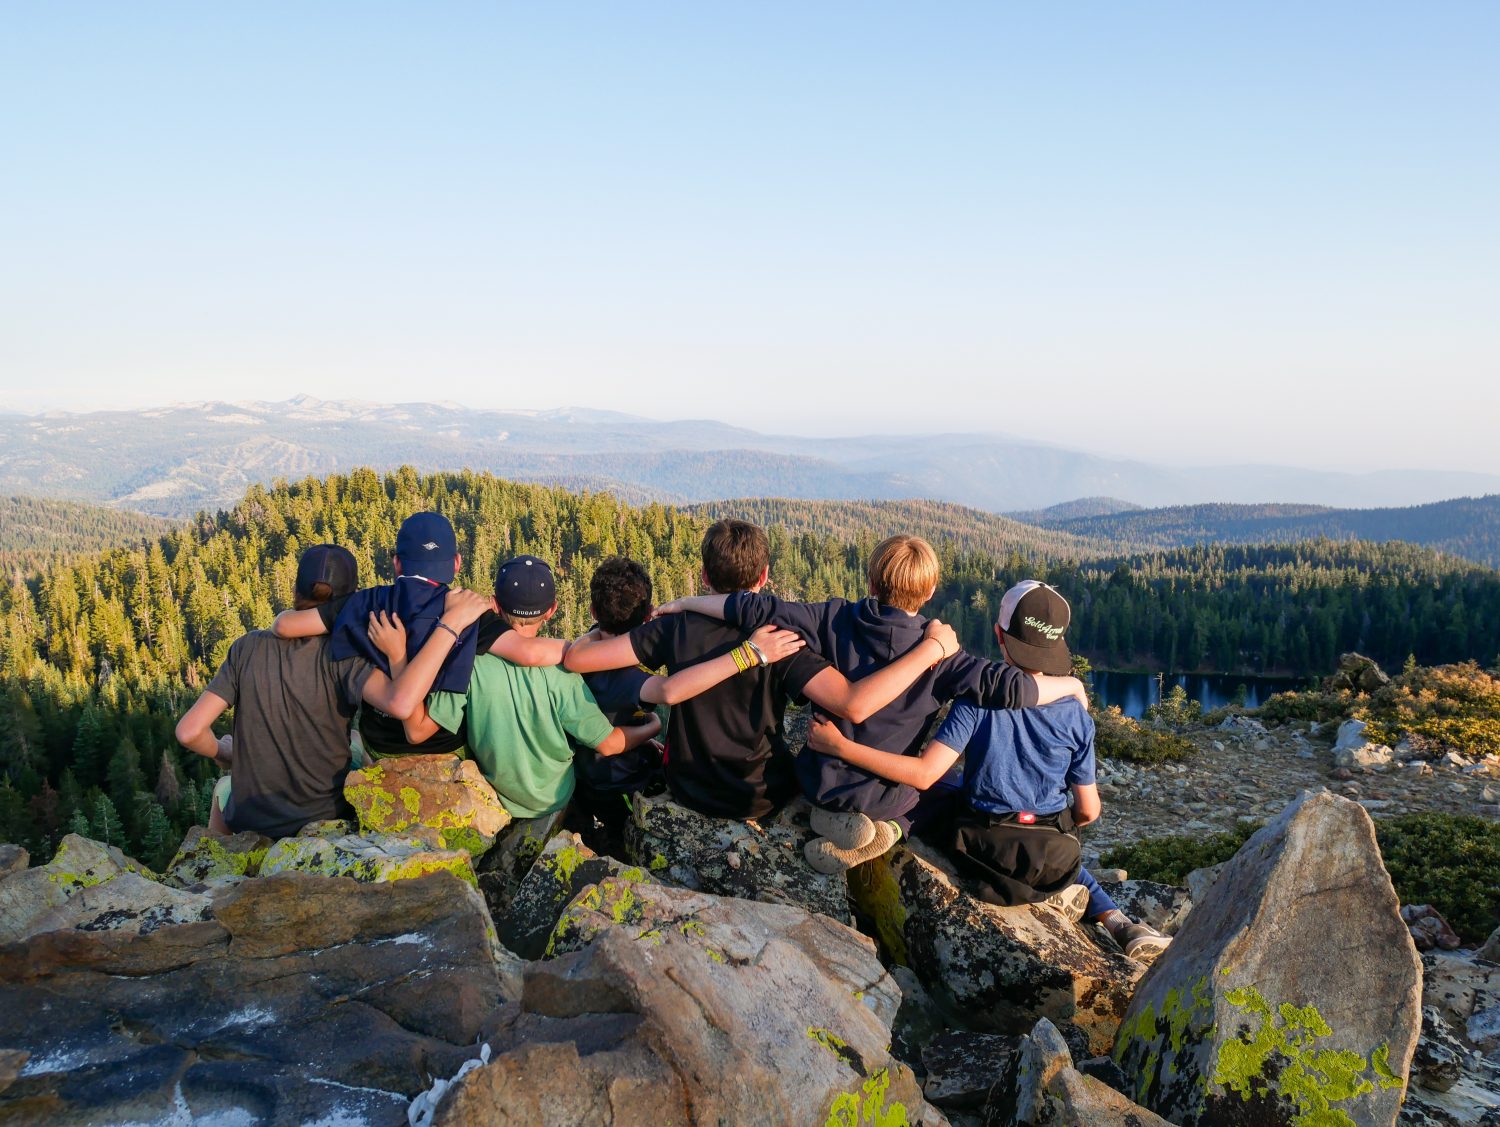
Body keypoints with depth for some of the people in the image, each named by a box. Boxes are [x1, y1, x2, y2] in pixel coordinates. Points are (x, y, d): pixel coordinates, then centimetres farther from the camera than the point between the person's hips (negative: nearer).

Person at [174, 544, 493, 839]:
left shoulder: (248, 648, -13)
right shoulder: (340, 657, -23)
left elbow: (189, 732, -14)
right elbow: (400, 702, -42)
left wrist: (224, 753, 8)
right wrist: (451, 622, -37)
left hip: (251, 819, 2)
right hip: (325, 819, -2)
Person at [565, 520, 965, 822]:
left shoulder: (674, 630, -18)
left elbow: (575, 657, -17)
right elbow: (854, 704, -38)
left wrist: (603, 630, 6)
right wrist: (931, 648, -29)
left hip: (687, 789, 2)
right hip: (761, 798, -2)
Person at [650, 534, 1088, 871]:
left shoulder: (835, 621, -12)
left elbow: (754, 610, -15)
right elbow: (1011, 687, -21)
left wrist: (685, 602, -1)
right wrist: (1069, 684, -1)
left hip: (821, 784, 3)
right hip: (888, 798, -2)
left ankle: (837, 818, 6)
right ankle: (887, 830, 0)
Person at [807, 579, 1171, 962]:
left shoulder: (978, 701, -16)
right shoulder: (1076, 715, -8)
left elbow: (924, 774, -25)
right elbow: (1088, 811, -1)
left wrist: (840, 745, -22)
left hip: (982, 848, -4)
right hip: (1051, 856, 4)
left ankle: (1055, 891, 11)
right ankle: (1117, 921, 15)